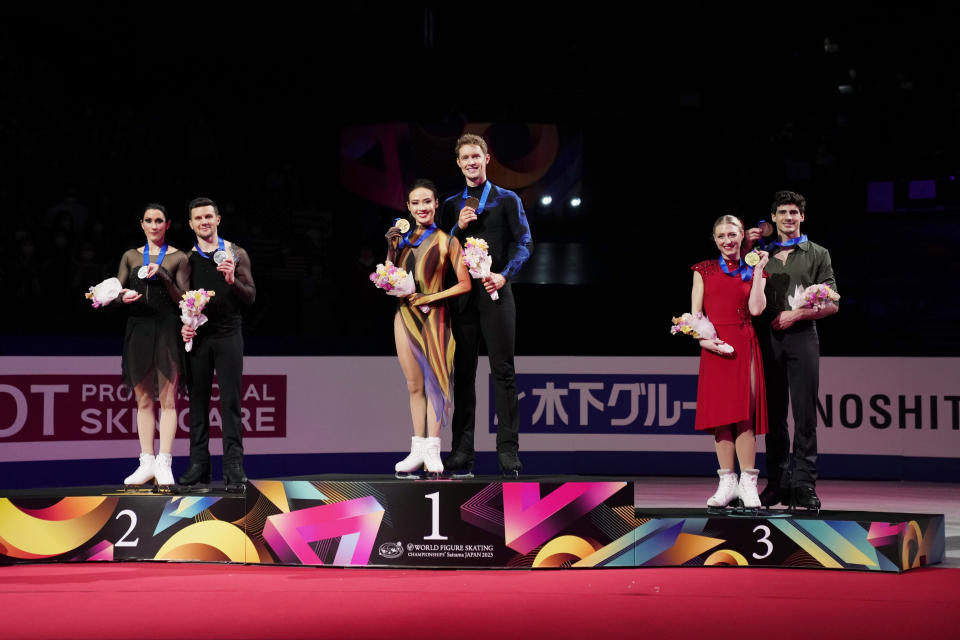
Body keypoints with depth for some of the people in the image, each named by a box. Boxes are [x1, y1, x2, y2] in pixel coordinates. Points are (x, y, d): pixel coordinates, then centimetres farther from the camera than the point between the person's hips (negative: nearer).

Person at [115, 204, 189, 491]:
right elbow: (117, 292, 10)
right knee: (143, 399, 5)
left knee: (167, 399, -7)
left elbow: (182, 300, 0)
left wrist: (163, 277, -14)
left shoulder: (177, 258, 4)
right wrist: (123, 296, -13)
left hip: (167, 330, -3)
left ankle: (164, 464, -10)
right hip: (138, 328, 3)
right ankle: (147, 462, 8)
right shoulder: (131, 257, 12)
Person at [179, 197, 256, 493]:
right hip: (197, 337, 2)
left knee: (230, 402, -3)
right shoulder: (187, 257, 8)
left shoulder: (236, 254, 4)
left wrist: (232, 280, -18)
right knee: (198, 400, 4)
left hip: (228, 335, -2)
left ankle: (234, 468, -3)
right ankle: (199, 465, 10)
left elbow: (250, 297, 0)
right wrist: (182, 325, -3)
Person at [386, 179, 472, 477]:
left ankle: (432, 452, -1)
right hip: (405, 316, 5)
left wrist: (431, 297, -12)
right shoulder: (403, 238, 10)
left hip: (433, 317, -4)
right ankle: (418, 450, 11)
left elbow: (465, 284, -5)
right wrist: (392, 248, -3)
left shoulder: (446, 241, -3)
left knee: (433, 381, -4)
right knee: (414, 385, 7)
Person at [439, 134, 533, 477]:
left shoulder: (507, 200, 7)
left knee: (503, 371, -5)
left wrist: (503, 275, -14)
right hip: (462, 295, 3)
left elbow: (524, 243, -1)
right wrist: (458, 227, -5)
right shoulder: (451, 205, 15)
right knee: (463, 373, 3)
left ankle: (508, 452, -5)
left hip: (495, 293, -3)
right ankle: (461, 455, 5)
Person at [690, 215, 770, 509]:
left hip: (745, 347, 0)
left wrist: (758, 271, -2)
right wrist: (704, 339, -13)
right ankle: (727, 483, 3)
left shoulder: (753, 272, 12)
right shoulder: (704, 270, 11)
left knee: (743, 413, -8)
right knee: (720, 414, -1)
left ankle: (748, 483, -6)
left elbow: (756, 309, -5)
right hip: (715, 347, 1)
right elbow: (695, 313, 4)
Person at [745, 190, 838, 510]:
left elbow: (830, 304, 4)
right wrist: (745, 250, 4)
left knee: (804, 413, -6)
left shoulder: (817, 255, 9)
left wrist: (796, 314, -9)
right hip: (768, 337, 2)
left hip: (801, 336, -2)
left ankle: (803, 484, -6)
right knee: (774, 413, 4)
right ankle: (777, 482, 9)